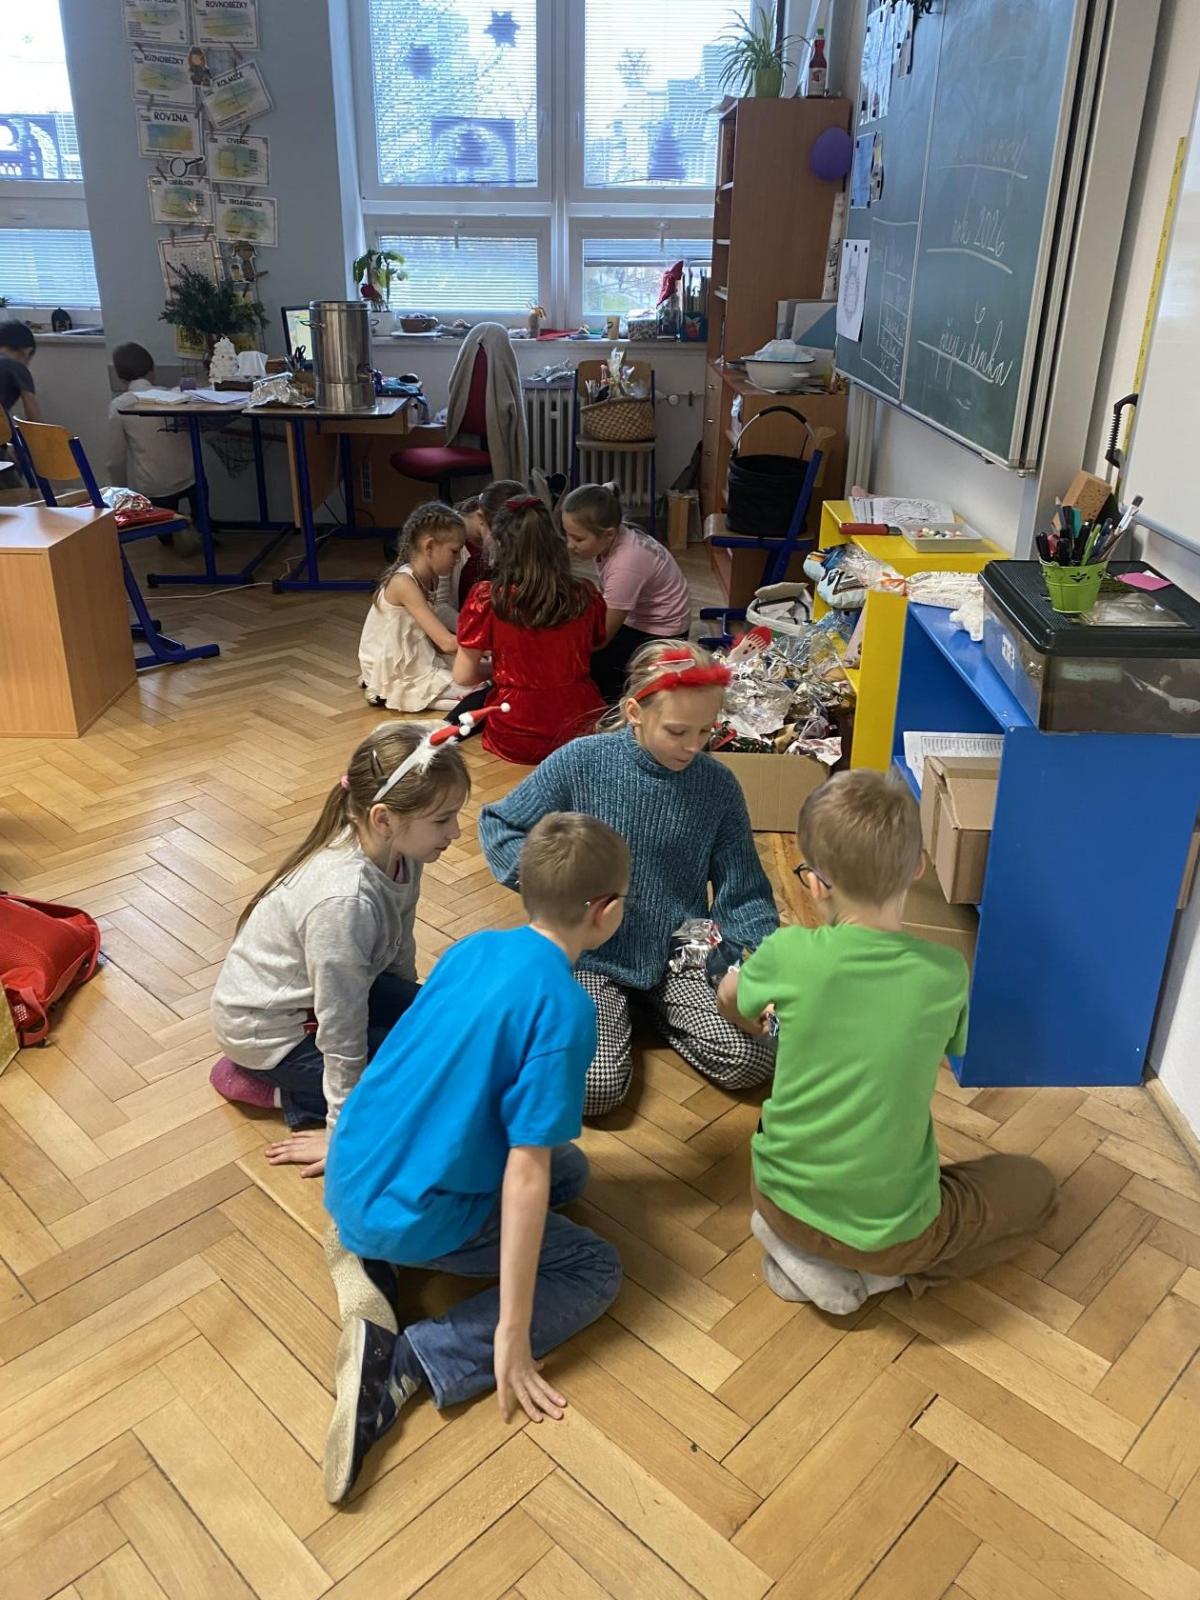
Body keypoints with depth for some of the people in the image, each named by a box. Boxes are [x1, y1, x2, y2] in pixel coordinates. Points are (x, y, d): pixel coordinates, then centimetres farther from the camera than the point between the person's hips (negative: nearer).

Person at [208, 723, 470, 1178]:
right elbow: (341, 1030, -27)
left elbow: (399, 950, 5)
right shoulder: (346, 901, -38)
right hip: (267, 1026, -8)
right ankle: (275, 1087, 2)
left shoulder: (398, 853, -14)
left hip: (315, 989, 8)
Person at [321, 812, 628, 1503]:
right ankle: (408, 1364, -9)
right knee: (598, 1271, 7)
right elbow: (525, 1175, -22)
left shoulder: (475, 948, 1)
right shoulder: (563, 1007, -21)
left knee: (570, 1166, 22)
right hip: (412, 1216, -8)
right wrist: (512, 1335, -14)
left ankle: (362, 1250, 9)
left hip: (350, 1170, 8)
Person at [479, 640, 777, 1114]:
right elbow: (497, 827, -3)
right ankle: (616, 1015, 12)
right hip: (592, 957, -2)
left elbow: (743, 894, -2)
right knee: (596, 1088, -21)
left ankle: (657, 1006, 13)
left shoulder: (718, 786, -7)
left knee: (753, 1061, -14)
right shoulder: (581, 763, -14)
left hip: (680, 955, 3)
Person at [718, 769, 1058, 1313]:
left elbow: (730, 1000, 7)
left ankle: (802, 1248, 10)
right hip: (886, 1230, -2)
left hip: (780, 1201, 3)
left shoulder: (791, 954, -17)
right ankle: (877, 1272, 5)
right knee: (1032, 1184, 22)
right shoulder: (946, 974, -15)